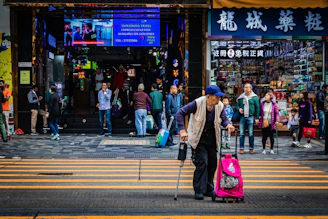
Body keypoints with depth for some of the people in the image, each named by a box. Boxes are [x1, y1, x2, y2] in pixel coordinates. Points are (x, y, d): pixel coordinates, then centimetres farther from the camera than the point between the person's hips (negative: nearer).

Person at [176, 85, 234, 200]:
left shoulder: (219, 106, -6)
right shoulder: (197, 103, -20)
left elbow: (223, 118, 6)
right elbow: (180, 113, -17)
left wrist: (228, 124, -18)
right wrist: (182, 130, -24)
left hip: (212, 138, 5)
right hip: (198, 138, -5)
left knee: (212, 163, 8)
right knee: (202, 162, -14)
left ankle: (209, 189, 24)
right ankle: (199, 191, -5)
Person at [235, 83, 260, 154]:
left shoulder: (254, 97, 0)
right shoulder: (241, 97, 9)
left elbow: (257, 108, 1)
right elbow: (237, 105, 20)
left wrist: (257, 118, -2)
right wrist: (239, 109, -4)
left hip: (251, 117, -2)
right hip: (242, 117, 3)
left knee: (251, 134, 3)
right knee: (242, 134, 4)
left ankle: (251, 148, 12)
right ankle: (241, 148, 10)